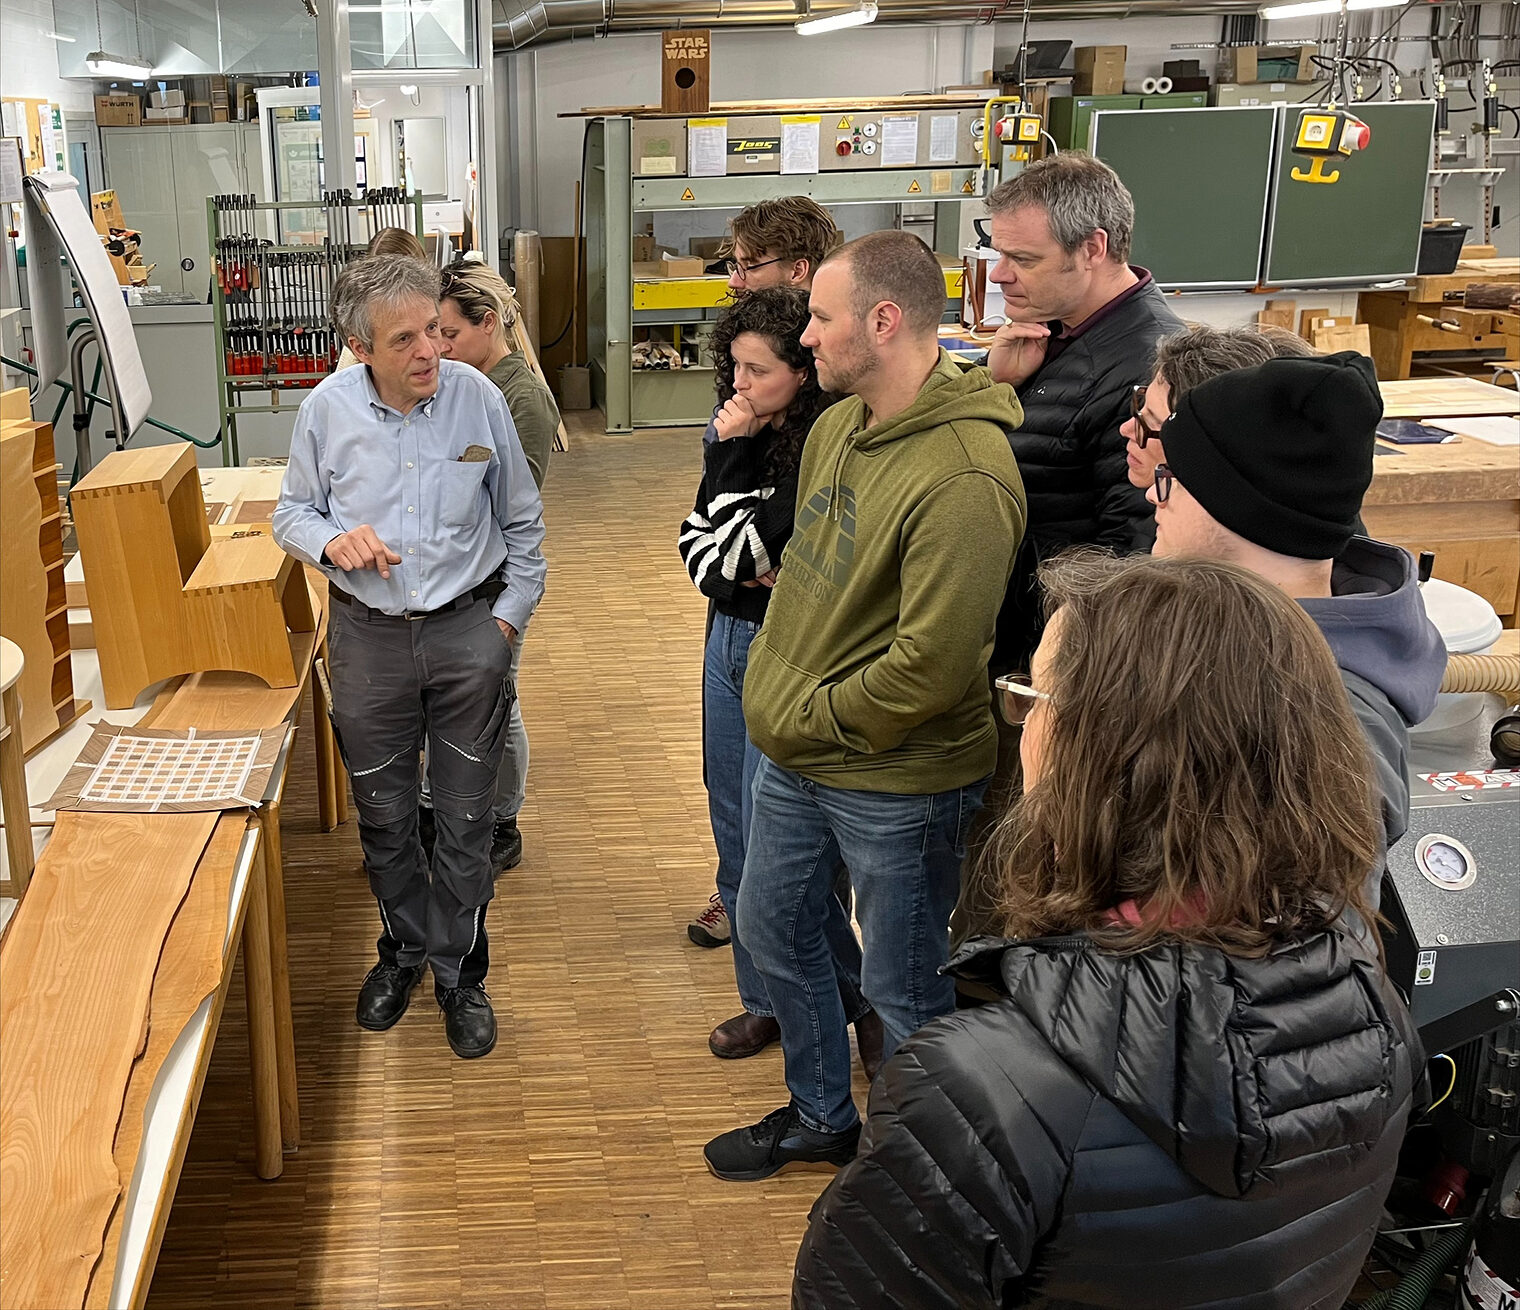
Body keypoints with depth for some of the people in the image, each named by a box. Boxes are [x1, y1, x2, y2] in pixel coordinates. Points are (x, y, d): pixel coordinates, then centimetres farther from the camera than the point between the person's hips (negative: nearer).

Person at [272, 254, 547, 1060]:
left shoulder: (476, 396, -8)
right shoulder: (327, 410, -7)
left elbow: (522, 522, 4)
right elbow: (291, 513, 6)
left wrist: (510, 615, 2)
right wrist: (331, 539, -16)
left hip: (468, 630, -1)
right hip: (369, 636, 1)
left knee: (466, 819, 6)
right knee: (382, 817, 14)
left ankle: (460, 972, 24)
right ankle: (405, 946, 38)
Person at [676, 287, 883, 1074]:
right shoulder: (747, 437, 5)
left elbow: (745, 549, -20)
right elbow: (696, 542, 4)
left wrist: (731, 455, -14)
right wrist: (737, 573, -12)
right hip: (730, 640, 8)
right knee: (735, 835, 15)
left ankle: (861, 1001, 15)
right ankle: (767, 1000, 30)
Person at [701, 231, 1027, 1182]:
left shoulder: (965, 478, -27)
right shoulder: (838, 426, 2)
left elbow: (932, 664, -28)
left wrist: (815, 718, -15)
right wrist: (778, 690, 9)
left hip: (896, 783, -9)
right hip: (795, 758, 9)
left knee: (903, 992, 10)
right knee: (774, 933, 24)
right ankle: (822, 1118, 47)